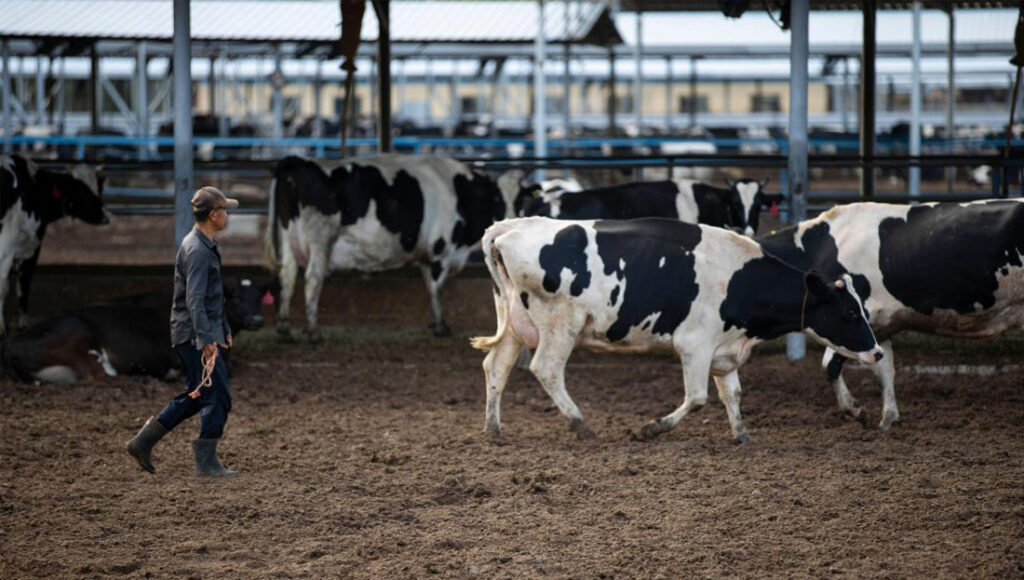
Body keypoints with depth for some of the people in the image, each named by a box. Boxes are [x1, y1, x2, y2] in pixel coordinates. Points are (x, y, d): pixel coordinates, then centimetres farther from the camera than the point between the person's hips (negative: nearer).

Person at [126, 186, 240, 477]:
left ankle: (143, 441, 17)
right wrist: (206, 340, -31)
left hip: (196, 336, 10)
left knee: (198, 396, 15)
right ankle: (206, 461, -1)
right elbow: (194, 300, -25)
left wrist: (224, 328, 29)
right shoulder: (197, 251, -18)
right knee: (217, 395, -6)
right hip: (194, 336, -10)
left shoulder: (206, 246, 15)